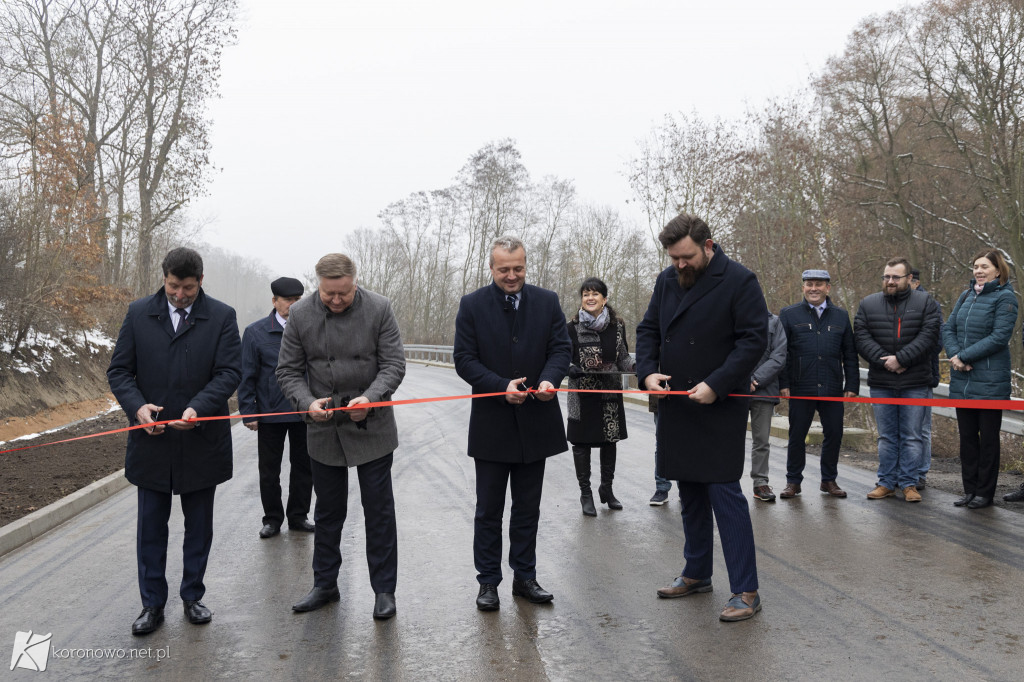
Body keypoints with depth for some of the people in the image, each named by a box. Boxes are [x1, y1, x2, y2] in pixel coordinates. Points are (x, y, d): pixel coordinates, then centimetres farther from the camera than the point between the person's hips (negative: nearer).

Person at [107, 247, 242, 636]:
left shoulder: (221, 317, -3)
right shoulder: (139, 314, 2)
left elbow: (230, 372, -9)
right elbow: (118, 370, 2)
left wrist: (199, 407, -24)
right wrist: (137, 406, -17)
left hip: (202, 440, -1)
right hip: (151, 440, 1)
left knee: (199, 524, 12)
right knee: (151, 525, 9)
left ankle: (193, 597, 29)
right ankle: (153, 604, 23)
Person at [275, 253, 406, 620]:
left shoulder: (379, 308, -10)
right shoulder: (300, 314, -5)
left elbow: (394, 363, -8)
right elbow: (288, 370, 0)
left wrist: (369, 398, -25)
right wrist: (308, 403, -18)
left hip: (372, 427, -2)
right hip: (323, 428, 2)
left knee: (379, 510, 4)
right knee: (327, 511, 15)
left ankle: (384, 589, 18)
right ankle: (325, 584, 31)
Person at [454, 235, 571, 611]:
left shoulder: (547, 301, 3)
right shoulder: (472, 305, -3)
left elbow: (561, 348, 1)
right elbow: (464, 359, -7)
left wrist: (549, 379, -20)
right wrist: (502, 386, -21)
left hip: (536, 423, 2)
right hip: (492, 424, -2)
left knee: (528, 508, 14)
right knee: (489, 510, 8)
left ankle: (525, 577, 28)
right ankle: (488, 582, 21)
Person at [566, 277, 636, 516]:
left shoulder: (617, 325, 2)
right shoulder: (572, 328, -4)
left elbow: (623, 357, 8)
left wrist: (634, 366, -12)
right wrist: (571, 368, -21)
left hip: (610, 393, 2)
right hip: (583, 394, -2)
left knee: (609, 440, 12)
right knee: (582, 442, 3)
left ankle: (606, 489, 29)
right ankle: (586, 494, 15)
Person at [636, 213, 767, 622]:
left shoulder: (739, 281, -9)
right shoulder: (667, 281, 10)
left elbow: (754, 339, -12)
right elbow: (648, 330, 15)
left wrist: (715, 385, -20)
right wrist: (647, 371, -4)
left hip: (720, 408, -6)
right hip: (676, 407, 7)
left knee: (724, 493, -6)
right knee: (690, 494, 15)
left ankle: (746, 591, 4)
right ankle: (697, 575, 30)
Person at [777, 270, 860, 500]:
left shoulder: (841, 316, 11)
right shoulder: (789, 314, 4)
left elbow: (850, 354, 12)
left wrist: (852, 385, 6)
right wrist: (783, 383, -6)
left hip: (832, 388, 2)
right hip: (800, 388, -2)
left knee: (834, 434, 6)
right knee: (797, 436, 5)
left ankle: (829, 480, 22)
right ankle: (793, 481, 17)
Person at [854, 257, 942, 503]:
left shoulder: (926, 303, 2)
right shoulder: (868, 304, 7)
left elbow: (928, 335, -9)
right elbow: (861, 337, -1)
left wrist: (900, 359, -17)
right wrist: (883, 360, -14)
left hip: (915, 383, -2)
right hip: (881, 383, 2)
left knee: (912, 436, 2)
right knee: (886, 436, 9)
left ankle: (909, 483, 11)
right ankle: (886, 483, 16)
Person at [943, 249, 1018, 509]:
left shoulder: (1004, 297, -7)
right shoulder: (966, 296, 12)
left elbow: (1000, 336, -16)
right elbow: (948, 328, 9)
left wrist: (964, 356, -16)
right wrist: (954, 355, -9)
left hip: (990, 381, -6)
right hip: (962, 381, 6)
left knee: (988, 437, 4)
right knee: (967, 436, 11)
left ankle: (985, 493, 14)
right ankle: (970, 489, 21)